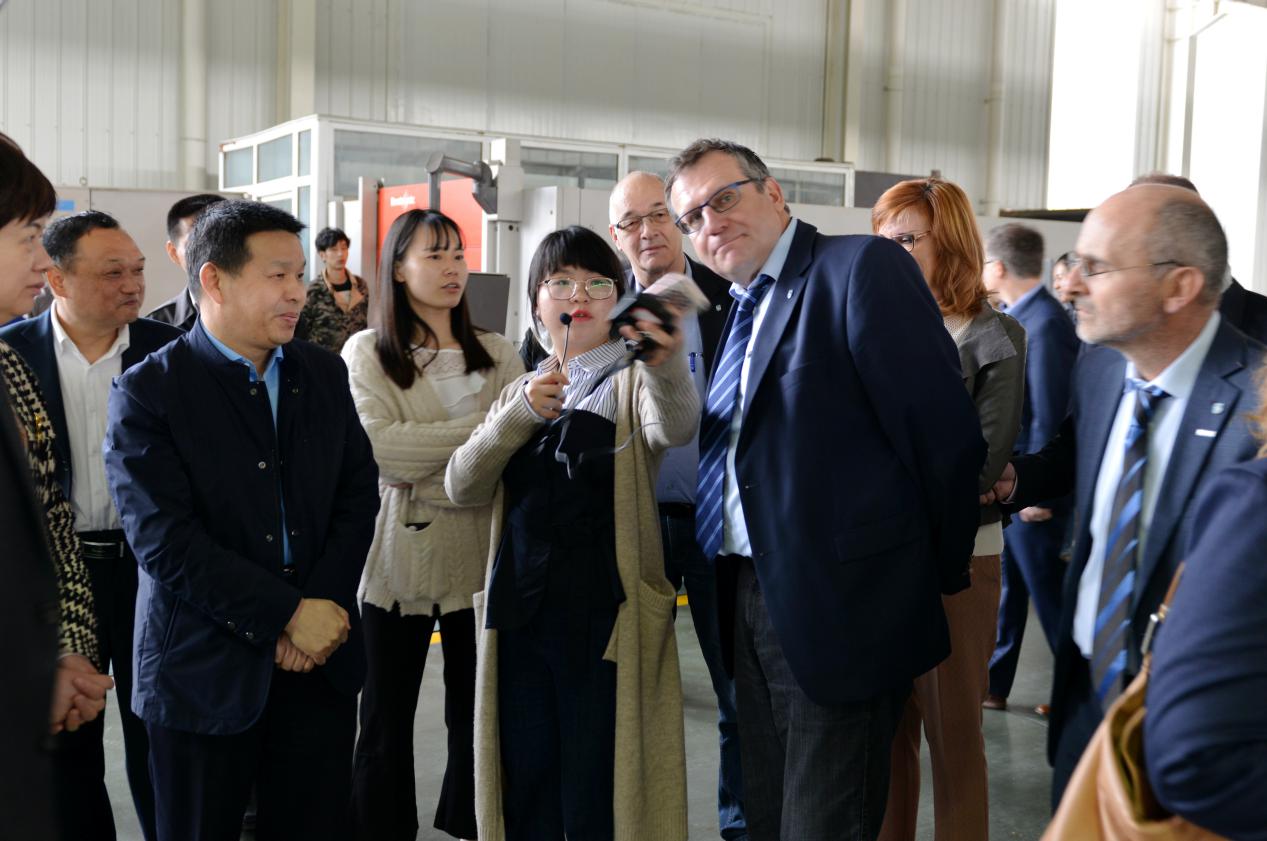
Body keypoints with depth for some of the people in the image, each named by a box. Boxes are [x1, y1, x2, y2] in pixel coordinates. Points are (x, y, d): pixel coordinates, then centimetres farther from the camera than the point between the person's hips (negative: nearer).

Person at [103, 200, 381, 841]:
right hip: (205, 670, -4)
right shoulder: (147, 392, -8)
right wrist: (290, 614, -17)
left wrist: (323, 609, -9)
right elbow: (166, 543, -15)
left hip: (321, 665, 4)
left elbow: (359, 495, 5)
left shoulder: (324, 373, 8)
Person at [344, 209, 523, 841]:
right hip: (399, 550, -2)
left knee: (476, 712, 10)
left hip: (480, 553, 2)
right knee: (386, 716, 9)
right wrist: (481, 429, -15)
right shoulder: (367, 352, 1)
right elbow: (379, 450, -14)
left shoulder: (497, 355, 9)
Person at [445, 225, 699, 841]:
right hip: (520, 612, 4)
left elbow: (675, 427, -23)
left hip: (608, 617, -4)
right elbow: (462, 487, 1)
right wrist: (522, 414, -14)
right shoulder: (518, 394, 15)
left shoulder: (633, 384, 2)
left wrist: (666, 363, -43)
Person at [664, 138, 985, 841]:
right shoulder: (736, 310, 15)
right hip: (752, 605, 8)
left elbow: (945, 432, -14)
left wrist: (939, 572, -6)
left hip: (838, 609, -8)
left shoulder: (863, 267, -11)